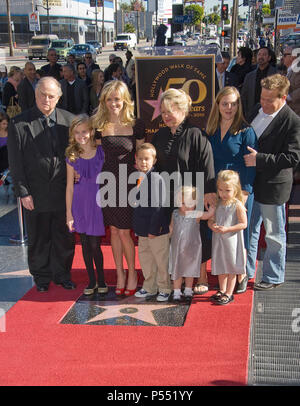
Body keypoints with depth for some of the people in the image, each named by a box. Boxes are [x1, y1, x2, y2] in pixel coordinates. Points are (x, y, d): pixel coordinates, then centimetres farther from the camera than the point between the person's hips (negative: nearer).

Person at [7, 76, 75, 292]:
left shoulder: (69, 119, 1)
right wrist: (23, 193, -9)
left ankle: (62, 274, 32)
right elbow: (15, 162, -6)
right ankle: (42, 277, 31)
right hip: (36, 194, -2)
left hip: (64, 192, 2)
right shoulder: (19, 124, -7)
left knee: (64, 236, 13)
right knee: (39, 238, 12)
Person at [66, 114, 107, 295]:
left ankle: (101, 281, 17)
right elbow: (70, 186, 3)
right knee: (85, 245, 8)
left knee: (95, 245, -1)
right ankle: (92, 281, 21)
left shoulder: (101, 152, -3)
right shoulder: (72, 157, 1)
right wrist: (69, 213, 2)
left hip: (97, 202, -2)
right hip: (80, 204, 2)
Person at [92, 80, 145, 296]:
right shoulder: (99, 126, 3)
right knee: (114, 230, 10)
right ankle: (120, 274, 23)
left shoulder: (136, 125, -2)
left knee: (124, 231, -2)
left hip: (128, 183, -2)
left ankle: (132, 273, 18)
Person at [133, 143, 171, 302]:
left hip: (157, 229, -8)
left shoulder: (156, 178, -15)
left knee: (161, 259, 4)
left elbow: (158, 206, -17)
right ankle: (149, 287, 31)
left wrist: (154, 229, -17)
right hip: (142, 229, 8)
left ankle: (164, 289, 19)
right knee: (144, 257, 16)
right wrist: (137, 227, 17)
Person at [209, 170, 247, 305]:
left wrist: (226, 229, -22)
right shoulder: (217, 203, 2)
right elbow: (210, 219, 9)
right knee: (220, 266, 17)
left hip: (232, 240, -5)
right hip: (218, 240, 6)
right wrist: (212, 225, -14)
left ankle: (229, 294, 17)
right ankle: (222, 290, 33)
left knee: (231, 268, 6)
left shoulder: (237, 205, -14)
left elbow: (243, 224, -15)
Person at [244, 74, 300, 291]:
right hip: (250, 183, 7)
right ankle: (247, 271, 35)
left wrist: (259, 159, -25)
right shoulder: (258, 110, 5)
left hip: (273, 186, -7)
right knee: (249, 229, 19)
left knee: (274, 235, 9)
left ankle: (273, 277, 25)